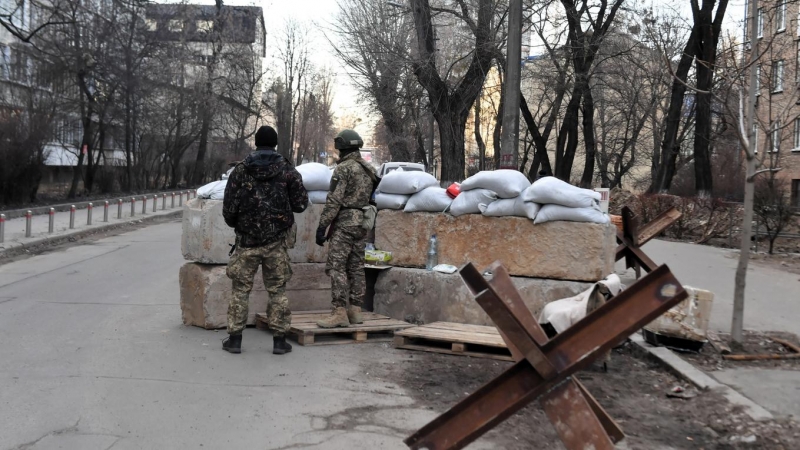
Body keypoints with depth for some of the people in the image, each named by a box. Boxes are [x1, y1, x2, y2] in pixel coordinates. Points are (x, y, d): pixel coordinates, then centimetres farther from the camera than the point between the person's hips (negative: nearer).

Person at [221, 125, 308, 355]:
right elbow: (300, 204, -2)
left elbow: (229, 207, -3)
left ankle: (234, 339, 11)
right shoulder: (288, 170, -2)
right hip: (277, 241, 0)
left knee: (241, 289, 9)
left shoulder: (240, 170, -2)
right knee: (278, 290, 7)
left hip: (247, 239, 0)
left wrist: (235, 224, 17)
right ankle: (279, 340, 8)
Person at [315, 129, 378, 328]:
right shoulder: (369, 170, 14)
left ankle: (339, 313, -14)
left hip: (345, 222, -8)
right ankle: (355, 310, 11)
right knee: (356, 267, 10)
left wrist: (322, 226, -15)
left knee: (336, 267, -9)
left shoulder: (344, 168, -11)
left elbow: (334, 200, -17)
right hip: (362, 222, 9)